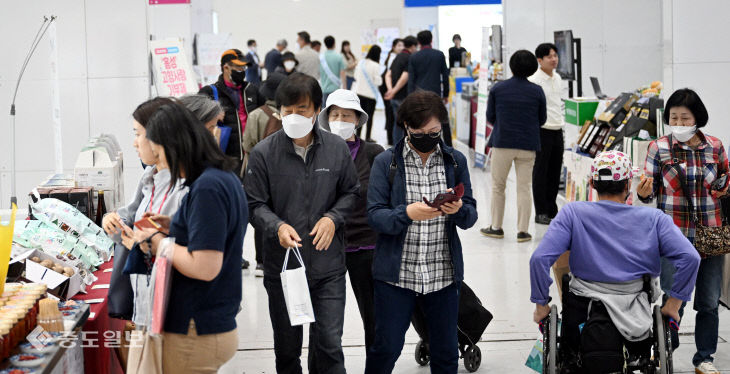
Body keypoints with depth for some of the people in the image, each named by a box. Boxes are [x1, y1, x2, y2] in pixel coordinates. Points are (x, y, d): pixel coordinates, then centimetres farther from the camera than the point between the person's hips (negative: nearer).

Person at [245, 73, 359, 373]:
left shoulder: (337, 148, -1)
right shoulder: (264, 153, -8)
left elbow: (350, 192, 10)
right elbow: (255, 205, -3)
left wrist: (333, 218, -8)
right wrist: (277, 226, -22)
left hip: (328, 266, 1)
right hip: (281, 266, 0)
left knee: (329, 345, -1)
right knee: (287, 346, 14)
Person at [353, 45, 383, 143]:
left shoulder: (361, 63, -1)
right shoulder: (375, 66, -17)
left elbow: (356, 76, 10)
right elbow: (378, 81, -16)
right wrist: (380, 79, 5)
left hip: (359, 92, 5)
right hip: (371, 94, -5)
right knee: (369, 116, 4)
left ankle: (358, 135, 16)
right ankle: (368, 137, 6)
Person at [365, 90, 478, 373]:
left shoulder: (455, 161, 6)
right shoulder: (386, 162, -1)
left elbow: (471, 216, 4)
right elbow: (375, 216, -8)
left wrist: (458, 210, -19)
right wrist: (407, 214, -27)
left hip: (443, 273, 2)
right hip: (397, 273, -2)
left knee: (446, 351, 11)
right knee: (386, 347, 3)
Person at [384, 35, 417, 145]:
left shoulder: (398, 57, 14)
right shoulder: (410, 58, -12)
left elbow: (388, 75, 7)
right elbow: (404, 78, -21)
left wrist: (390, 89, -6)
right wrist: (394, 91, -16)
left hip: (395, 98, 8)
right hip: (404, 97, -8)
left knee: (398, 123, 12)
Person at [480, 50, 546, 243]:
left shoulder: (497, 89, -3)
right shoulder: (537, 91, -2)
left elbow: (490, 116, 3)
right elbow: (542, 119, 7)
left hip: (502, 142, 0)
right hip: (527, 146, 0)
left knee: (498, 186, 13)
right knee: (524, 188, 5)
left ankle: (496, 227, 18)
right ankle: (522, 231, 5)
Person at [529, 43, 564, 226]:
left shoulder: (557, 78, 13)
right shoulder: (534, 80, -13)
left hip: (557, 131, 8)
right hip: (542, 131, -7)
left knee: (555, 173, 11)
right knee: (540, 173, 0)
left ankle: (551, 210, 20)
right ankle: (541, 213, 7)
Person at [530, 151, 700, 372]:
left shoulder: (573, 214, -4)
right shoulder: (653, 219, -1)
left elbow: (539, 259, -12)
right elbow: (690, 258, -10)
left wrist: (541, 305, -2)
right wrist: (672, 305, -1)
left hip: (582, 312, -1)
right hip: (635, 318, 1)